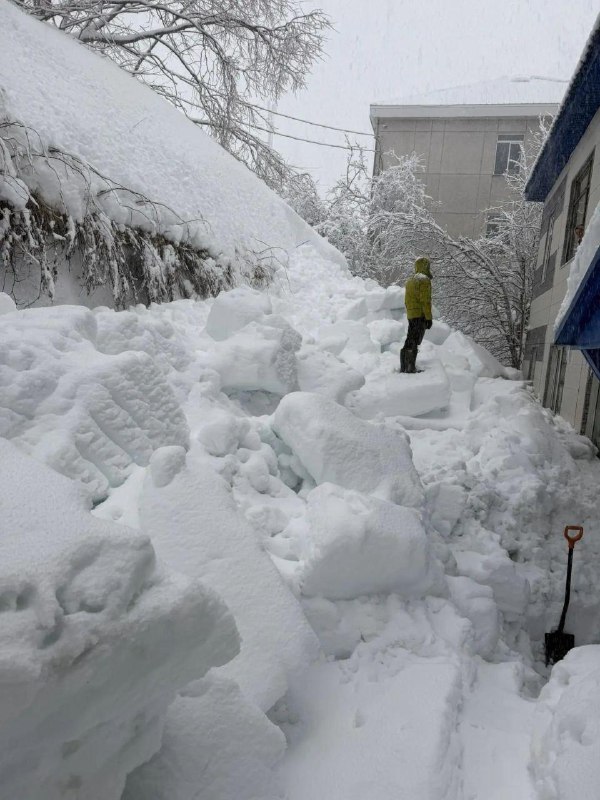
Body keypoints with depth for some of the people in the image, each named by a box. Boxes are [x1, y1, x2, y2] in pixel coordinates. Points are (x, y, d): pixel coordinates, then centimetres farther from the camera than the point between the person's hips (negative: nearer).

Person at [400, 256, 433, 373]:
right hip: (421, 315, -8)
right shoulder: (424, 280, -9)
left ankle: (404, 367, 16)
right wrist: (429, 318, -16)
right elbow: (425, 301, -16)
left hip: (410, 315, 8)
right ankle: (411, 367, -9)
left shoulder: (409, 280, 18)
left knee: (409, 340, 13)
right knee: (415, 342, -8)